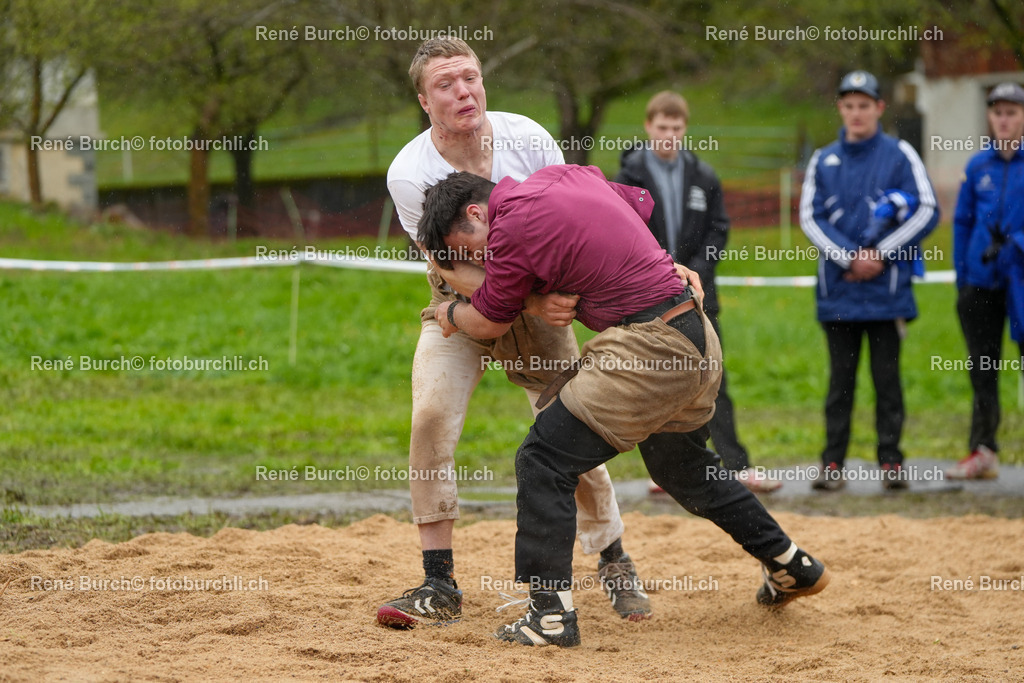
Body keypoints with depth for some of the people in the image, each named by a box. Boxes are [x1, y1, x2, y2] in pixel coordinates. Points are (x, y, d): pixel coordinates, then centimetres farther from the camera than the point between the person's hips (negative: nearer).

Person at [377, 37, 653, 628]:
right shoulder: (411, 174, -22)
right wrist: (533, 302, -36)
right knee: (432, 419, -21)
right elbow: (455, 269, -24)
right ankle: (440, 586, -15)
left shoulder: (526, 138, -18)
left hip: (543, 298, 1)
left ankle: (614, 561, 19)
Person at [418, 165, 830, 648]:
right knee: (683, 466, 30)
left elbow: (489, 323, 3)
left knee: (544, 462, -7)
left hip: (649, 348, -10)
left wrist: (450, 314, 23)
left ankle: (551, 613, -11)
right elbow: (643, 204, 29)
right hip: (699, 338, 10)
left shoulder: (512, 226, -11)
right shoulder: (568, 174, 13)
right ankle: (791, 566, 41)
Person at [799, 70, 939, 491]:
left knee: (887, 377, 1)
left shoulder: (899, 155, 4)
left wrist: (880, 255, -8)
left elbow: (927, 211, -1)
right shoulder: (823, 161, 12)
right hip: (838, 290, 2)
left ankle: (890, 461, 5)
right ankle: (832, 463, 5)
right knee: (840, 379, 4)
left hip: (886, 286, -2)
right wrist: (849, 257, -8)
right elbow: (809, 216, 6)